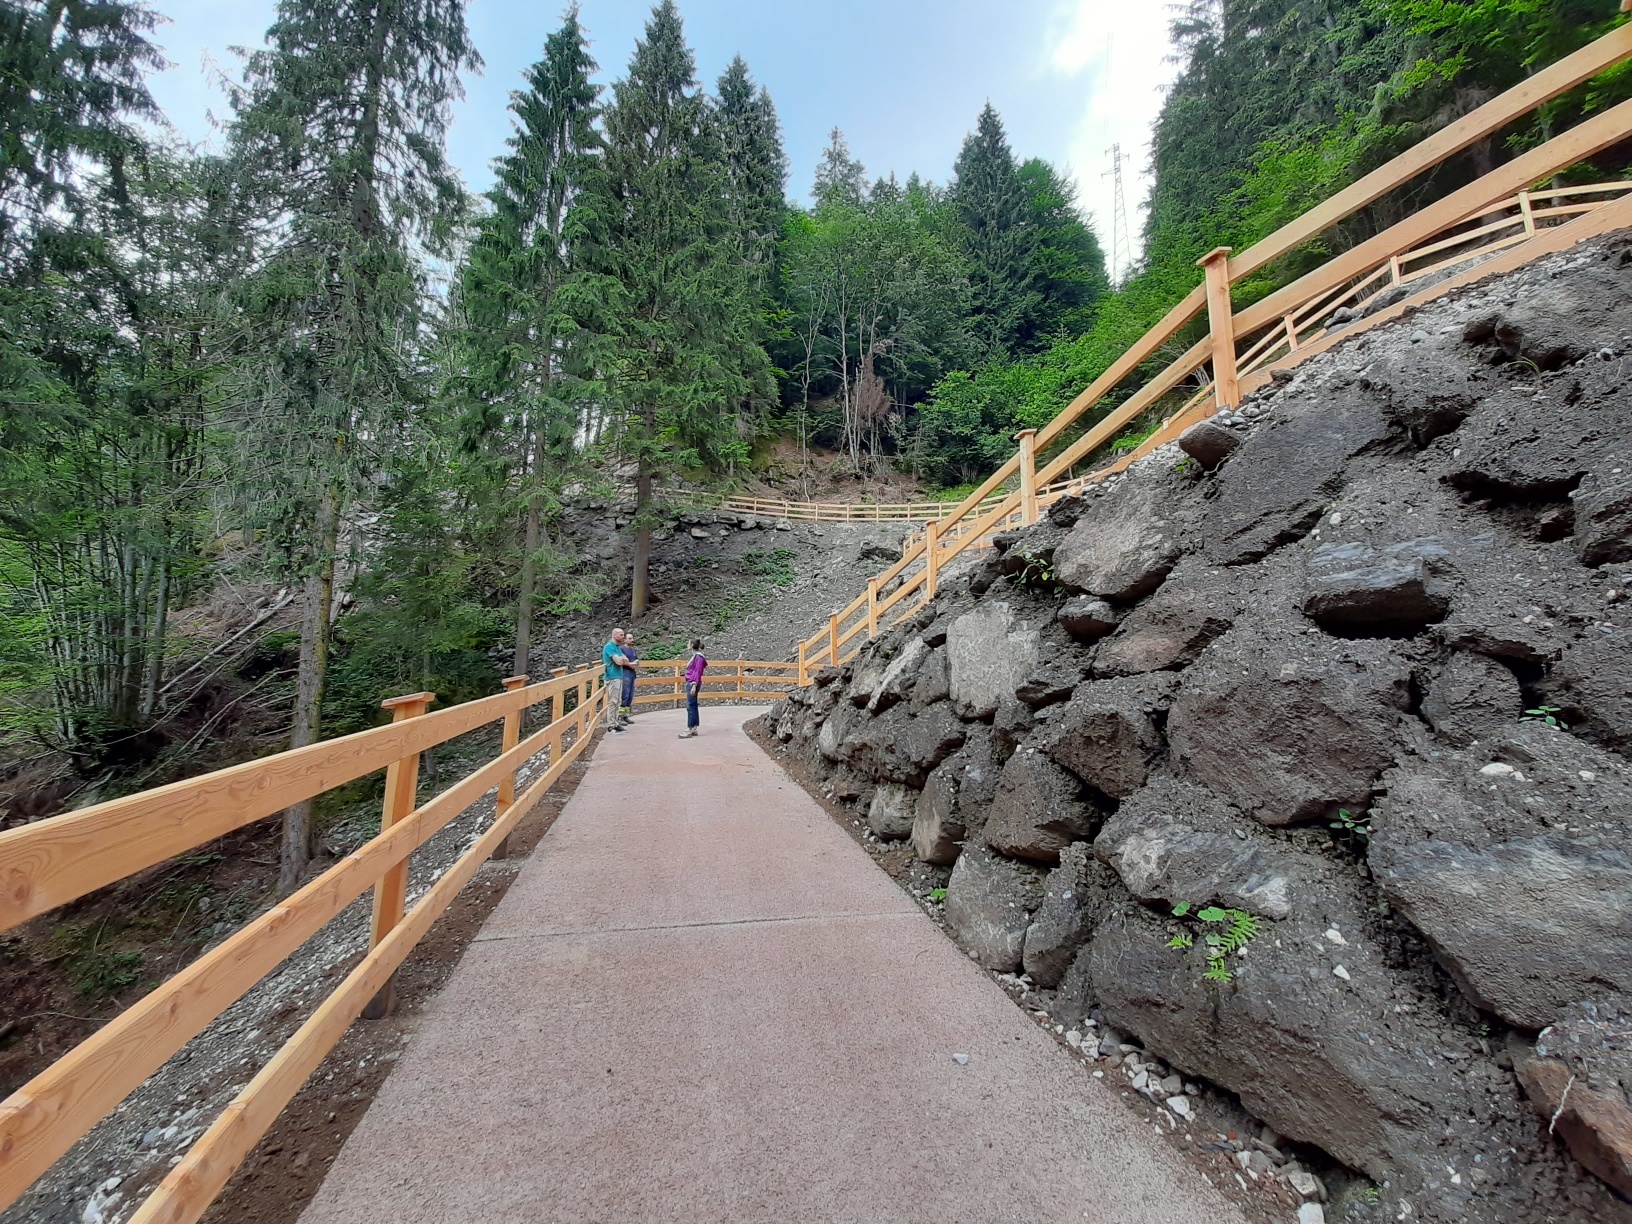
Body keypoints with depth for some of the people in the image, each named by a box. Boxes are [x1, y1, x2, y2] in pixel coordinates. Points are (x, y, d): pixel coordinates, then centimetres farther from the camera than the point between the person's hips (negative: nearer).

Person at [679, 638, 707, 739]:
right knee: (693, 706, 11)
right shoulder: (695, 656, 12)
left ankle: (689, 730, -4)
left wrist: (694, 686, -20)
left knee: (690, 706, -7)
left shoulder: (698, 656, -14)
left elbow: (698, 672, -17)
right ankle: (694, 729, 17)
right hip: (690, 683, 9)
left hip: (693, 683, -9)